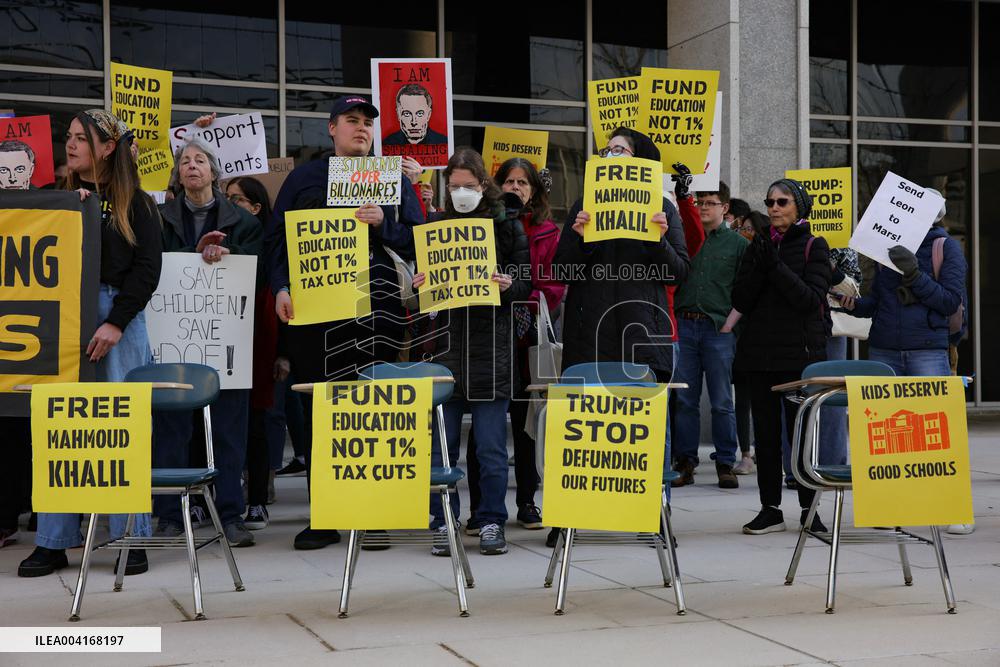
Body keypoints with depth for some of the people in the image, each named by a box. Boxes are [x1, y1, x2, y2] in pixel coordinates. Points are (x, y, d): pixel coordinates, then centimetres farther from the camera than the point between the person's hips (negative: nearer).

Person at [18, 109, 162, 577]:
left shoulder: (135, 203, 4)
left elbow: (148, 267, -4)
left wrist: (115, 323, -13)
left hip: (117, 319, -4)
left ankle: (129, 538, 8)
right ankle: (53, 542, 10)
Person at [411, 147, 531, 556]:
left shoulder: (507, 226, 5)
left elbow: (526, 284, 5)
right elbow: (418, 279, 14)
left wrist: (508, 285, -16)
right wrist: (419, 286, -7)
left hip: (491, 345, -2)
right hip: (444, 343, 2)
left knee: (491, 446, 1)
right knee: (441, 443, 4)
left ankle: (491, 522, 11)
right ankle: (443, 523, 13)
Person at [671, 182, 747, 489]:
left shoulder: (738, 243, 7)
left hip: (719, 328, -2)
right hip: (684, 325, 2)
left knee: (722, 402, 0)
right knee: (684, 399, 3)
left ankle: (725, 464, 8)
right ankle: (685, 462, 11)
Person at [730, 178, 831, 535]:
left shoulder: (814, 246, 1)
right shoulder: (758, 245, 12)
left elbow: (813, 299, -11)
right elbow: (740, 300, 4)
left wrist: (776, 266, -18)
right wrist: (758, 265, -11)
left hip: (799, 353, -4)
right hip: (758, 352, 4)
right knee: (766, 431, 6)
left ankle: (809, 509, 9)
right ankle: (770, 509, 12)